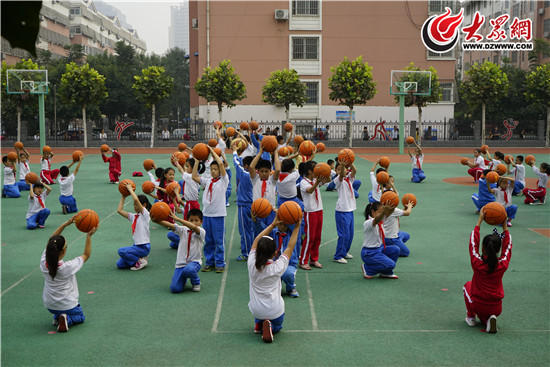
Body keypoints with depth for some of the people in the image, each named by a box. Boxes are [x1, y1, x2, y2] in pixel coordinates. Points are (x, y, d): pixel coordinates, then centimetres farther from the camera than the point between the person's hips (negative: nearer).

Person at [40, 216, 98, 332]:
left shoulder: (44, 263, -18)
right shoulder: (67, 267, -30)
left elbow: (51, 240, -5)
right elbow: (86, 255, -12)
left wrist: (66, 224, -7)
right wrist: (89, 236, -10)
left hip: (49, 305, 4)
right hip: (67, 306, -4)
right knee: (80, 317, 26)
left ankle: (57, 316, 14)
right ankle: (68, 319, -5)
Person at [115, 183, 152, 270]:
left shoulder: (145, 214, -10)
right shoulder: (134, 216, 11)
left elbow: (136, 199, -25)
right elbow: (119, 210, 12)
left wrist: (130, 189, -13)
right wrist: (123, 196, 13)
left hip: (144, 247, -8)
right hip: (136, 246, 8)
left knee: (121, 251, -22)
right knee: (120, 265, -1)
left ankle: (140, 261, -8)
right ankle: (140, 258, 12)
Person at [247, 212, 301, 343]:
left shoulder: (252, 264, -15)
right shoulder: (277, 268, -20)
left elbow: (256, 241, -1)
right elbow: (290, 247, -8)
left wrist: (273, 224, 4)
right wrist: (297, 226, -1)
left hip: (256, 310, 4)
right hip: (275, 311, -3)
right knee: (277, 326, 29)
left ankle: (258, 323, 16)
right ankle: (270, 326, -5)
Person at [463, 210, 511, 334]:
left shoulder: (477, 263, -17)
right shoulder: (503, 264, -12)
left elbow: (473, 243, -3)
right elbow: (508, 246, 6)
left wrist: (479, 221, 3)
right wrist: (504, 226, 12)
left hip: (478, 306, -2)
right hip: (496, 308, 2)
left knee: (468, 285, 28)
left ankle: (471, 317, 19)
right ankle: (488, 319, 1)